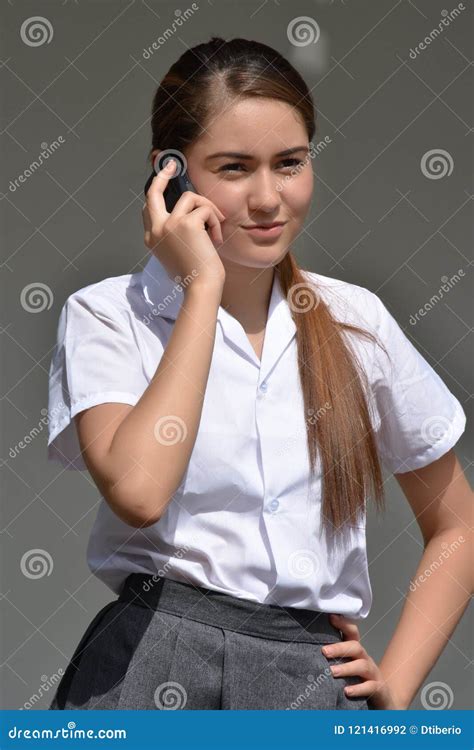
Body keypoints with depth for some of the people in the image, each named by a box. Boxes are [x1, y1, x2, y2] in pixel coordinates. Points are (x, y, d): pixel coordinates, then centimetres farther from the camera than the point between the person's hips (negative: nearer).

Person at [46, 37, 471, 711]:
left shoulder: (356, 320, 10)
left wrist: (396, 683, 5)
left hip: (316, 677, 1)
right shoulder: (106, 315, 1)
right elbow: (138, 492, -19)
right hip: (156, 672, -1)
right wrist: (203, 284, -11)